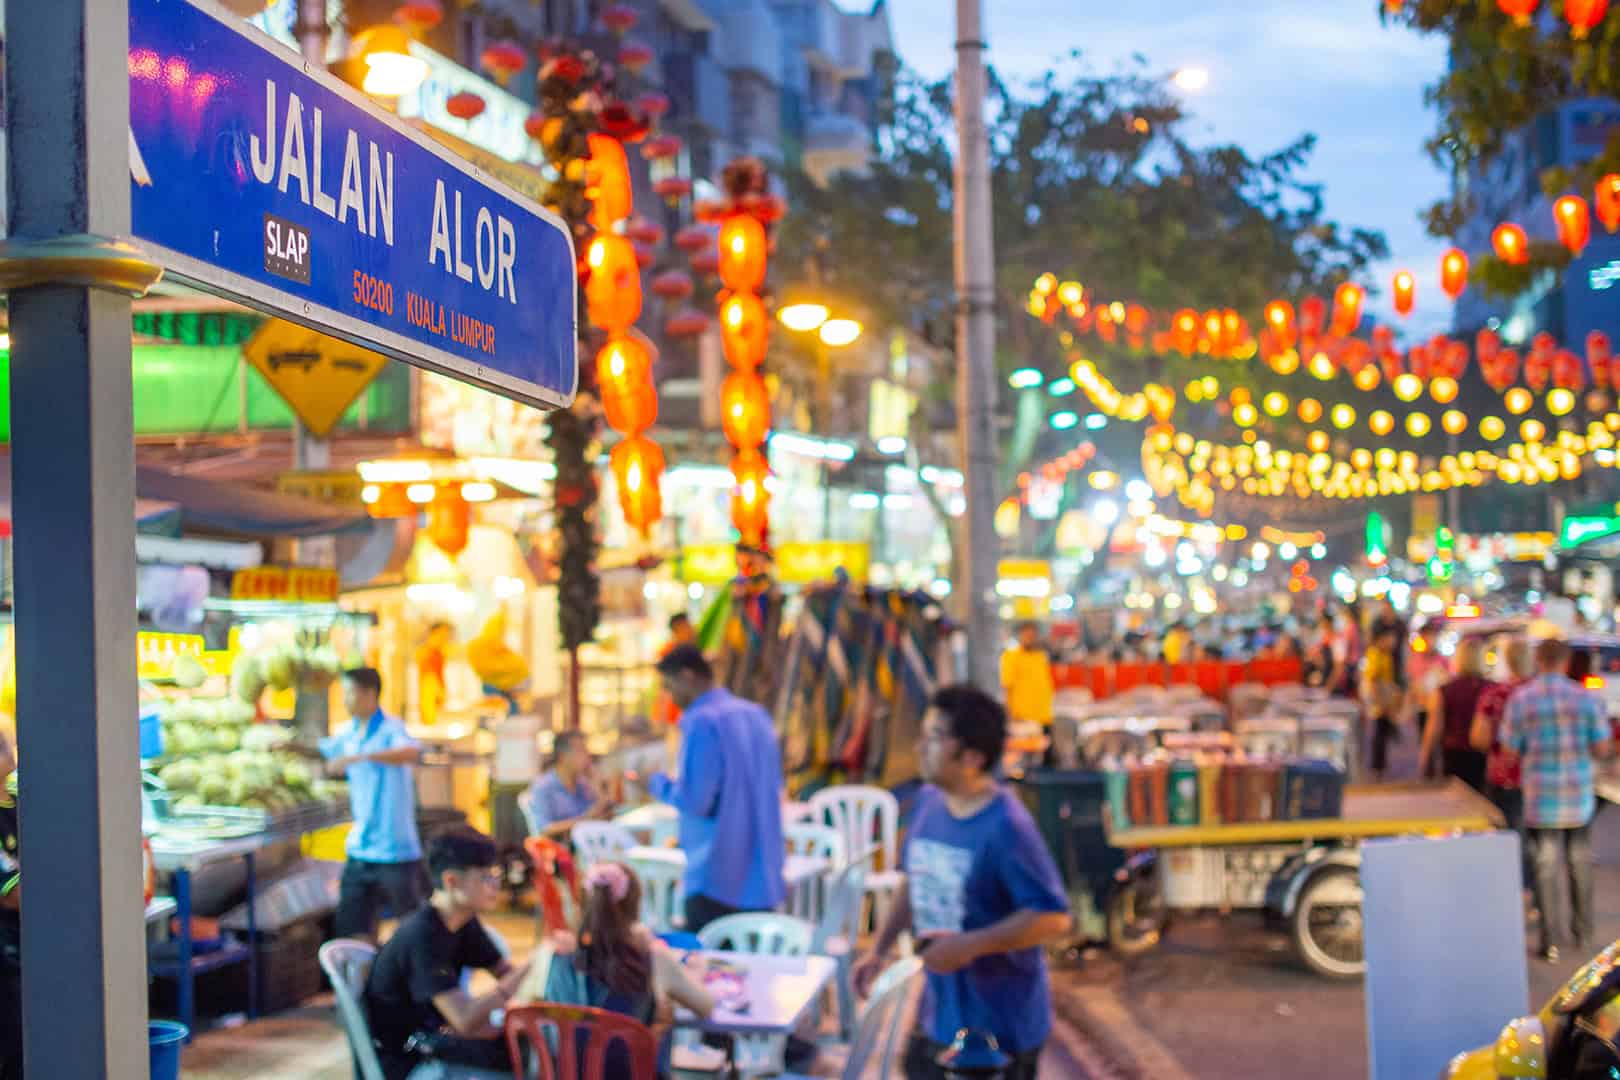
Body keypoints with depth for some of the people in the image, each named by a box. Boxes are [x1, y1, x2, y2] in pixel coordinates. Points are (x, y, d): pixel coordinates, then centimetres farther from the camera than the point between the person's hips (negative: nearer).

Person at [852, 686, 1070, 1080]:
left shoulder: (1006, 827, -24)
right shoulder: (928, 802, 0)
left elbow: (1053, 918, -26)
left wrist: (970, 945, -29)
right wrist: (880, 949, 8)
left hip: (1001, 1023, -8)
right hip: (941, 1011, 8)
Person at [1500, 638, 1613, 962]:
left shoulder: (1520, 699, -8)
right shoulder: (1586, 698, -6)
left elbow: (1510, 750, -6)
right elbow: (1601, 749, -4)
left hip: (1540, 798, -1)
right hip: (1580, 798, 1)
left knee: (1546, 868, 6)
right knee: (1580, 863, 19)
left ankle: (1550, 941, 6)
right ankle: (1582, 930, 29)